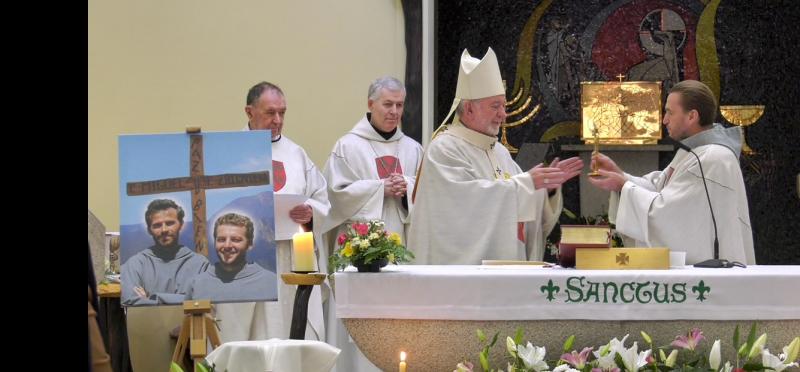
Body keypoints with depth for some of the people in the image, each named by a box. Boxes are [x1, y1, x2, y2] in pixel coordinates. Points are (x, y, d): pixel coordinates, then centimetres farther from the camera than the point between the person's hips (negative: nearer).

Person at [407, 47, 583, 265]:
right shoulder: (444, 149, -8)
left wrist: (549, 186, -2)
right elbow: (467, 197, -22)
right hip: (463, 266, -7)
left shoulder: (500, 152, 16)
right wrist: (527, 181, -20)